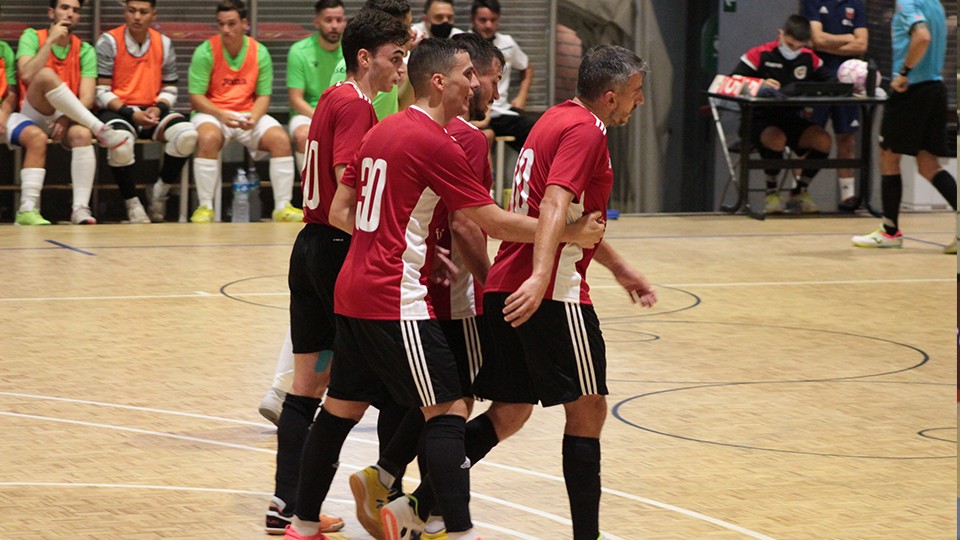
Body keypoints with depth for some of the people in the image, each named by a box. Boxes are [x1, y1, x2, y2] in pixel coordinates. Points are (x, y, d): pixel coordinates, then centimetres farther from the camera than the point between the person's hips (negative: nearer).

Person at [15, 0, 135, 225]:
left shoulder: (85, 50, 7)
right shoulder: (32, 37, 2)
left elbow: (87, 97, -3)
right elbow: (27, 75, -17)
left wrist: (65, 119, -21)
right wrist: (51, 40, -17)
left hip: (68, 119, 2)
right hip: (34, 116, -2)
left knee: (82, 134, -35)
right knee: (46, 75, -31)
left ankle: (80, 207, -38)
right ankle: (103, 131, -32)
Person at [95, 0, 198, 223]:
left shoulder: (164, 44, 10)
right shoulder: (109, 42, -2)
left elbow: (170, 89, 14)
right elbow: (101, 91, -7)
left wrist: (158, 108, -8)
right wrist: (130, 113, -18)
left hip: (152, 111, 4)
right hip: (117, 112, -4)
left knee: (187, 134, -26)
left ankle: (161, 190, -2)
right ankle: (131, 202, -16)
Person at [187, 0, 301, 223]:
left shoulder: (260, 52, 1)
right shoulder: (205, 52, -9)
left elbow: (263, 96, 4)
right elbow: (196, 96, -10)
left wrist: (253, 117, -17)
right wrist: (222, 115, -25)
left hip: (248, 115, 3)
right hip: (212, 113, -3)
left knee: (281, 139, -21)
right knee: (209, 137, -36)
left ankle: (283, 207, -14)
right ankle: (205, 207, -27)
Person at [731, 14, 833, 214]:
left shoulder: (810, 59, 7)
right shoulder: (759, 55, -6)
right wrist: (760, 85, -32)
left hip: (791, 120, 5)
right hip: (760, 120, -5)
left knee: (824, 141, -20)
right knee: (777, 139, -38)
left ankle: (799, 193, 2)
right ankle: (771, 193, -12)